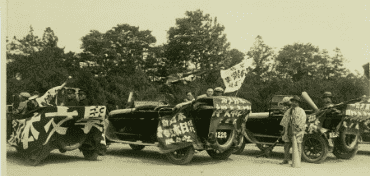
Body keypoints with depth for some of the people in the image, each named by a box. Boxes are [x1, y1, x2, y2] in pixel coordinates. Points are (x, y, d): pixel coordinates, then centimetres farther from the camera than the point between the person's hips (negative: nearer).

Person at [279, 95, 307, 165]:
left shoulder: (301, 111, -4)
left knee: (297, 146, -4)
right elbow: (285, 121, 19)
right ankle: (286, 160, 18)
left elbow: (302, 122, -11)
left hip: (297, 130, -6)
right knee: (286, 145, 8)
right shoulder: (288, 111, 16)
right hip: (288, 130, 6)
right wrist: (284, 130, 13)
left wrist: (297, 130, -19)